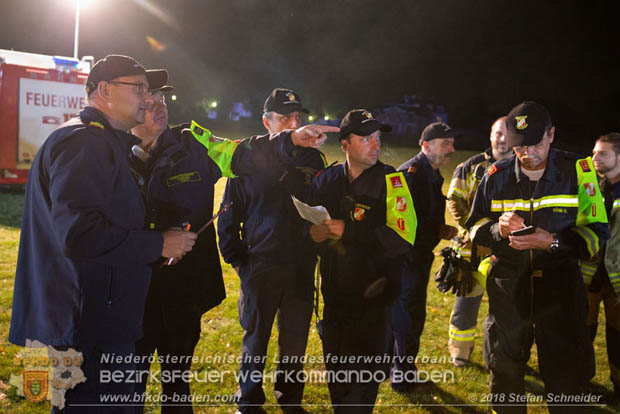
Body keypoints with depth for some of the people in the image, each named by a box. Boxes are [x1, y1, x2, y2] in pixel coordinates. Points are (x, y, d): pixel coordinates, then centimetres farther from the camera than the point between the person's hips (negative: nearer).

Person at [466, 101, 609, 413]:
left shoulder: (578, 171, -5)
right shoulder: (497, 175, 0)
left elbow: (596, 232, -5)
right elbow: (475, 227, 7)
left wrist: (553, 241, -22)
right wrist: (498, 229, -15)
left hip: (560, 285, -2)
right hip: (508, 286, 2)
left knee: (566, 378, 3)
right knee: (504, 373, 14)